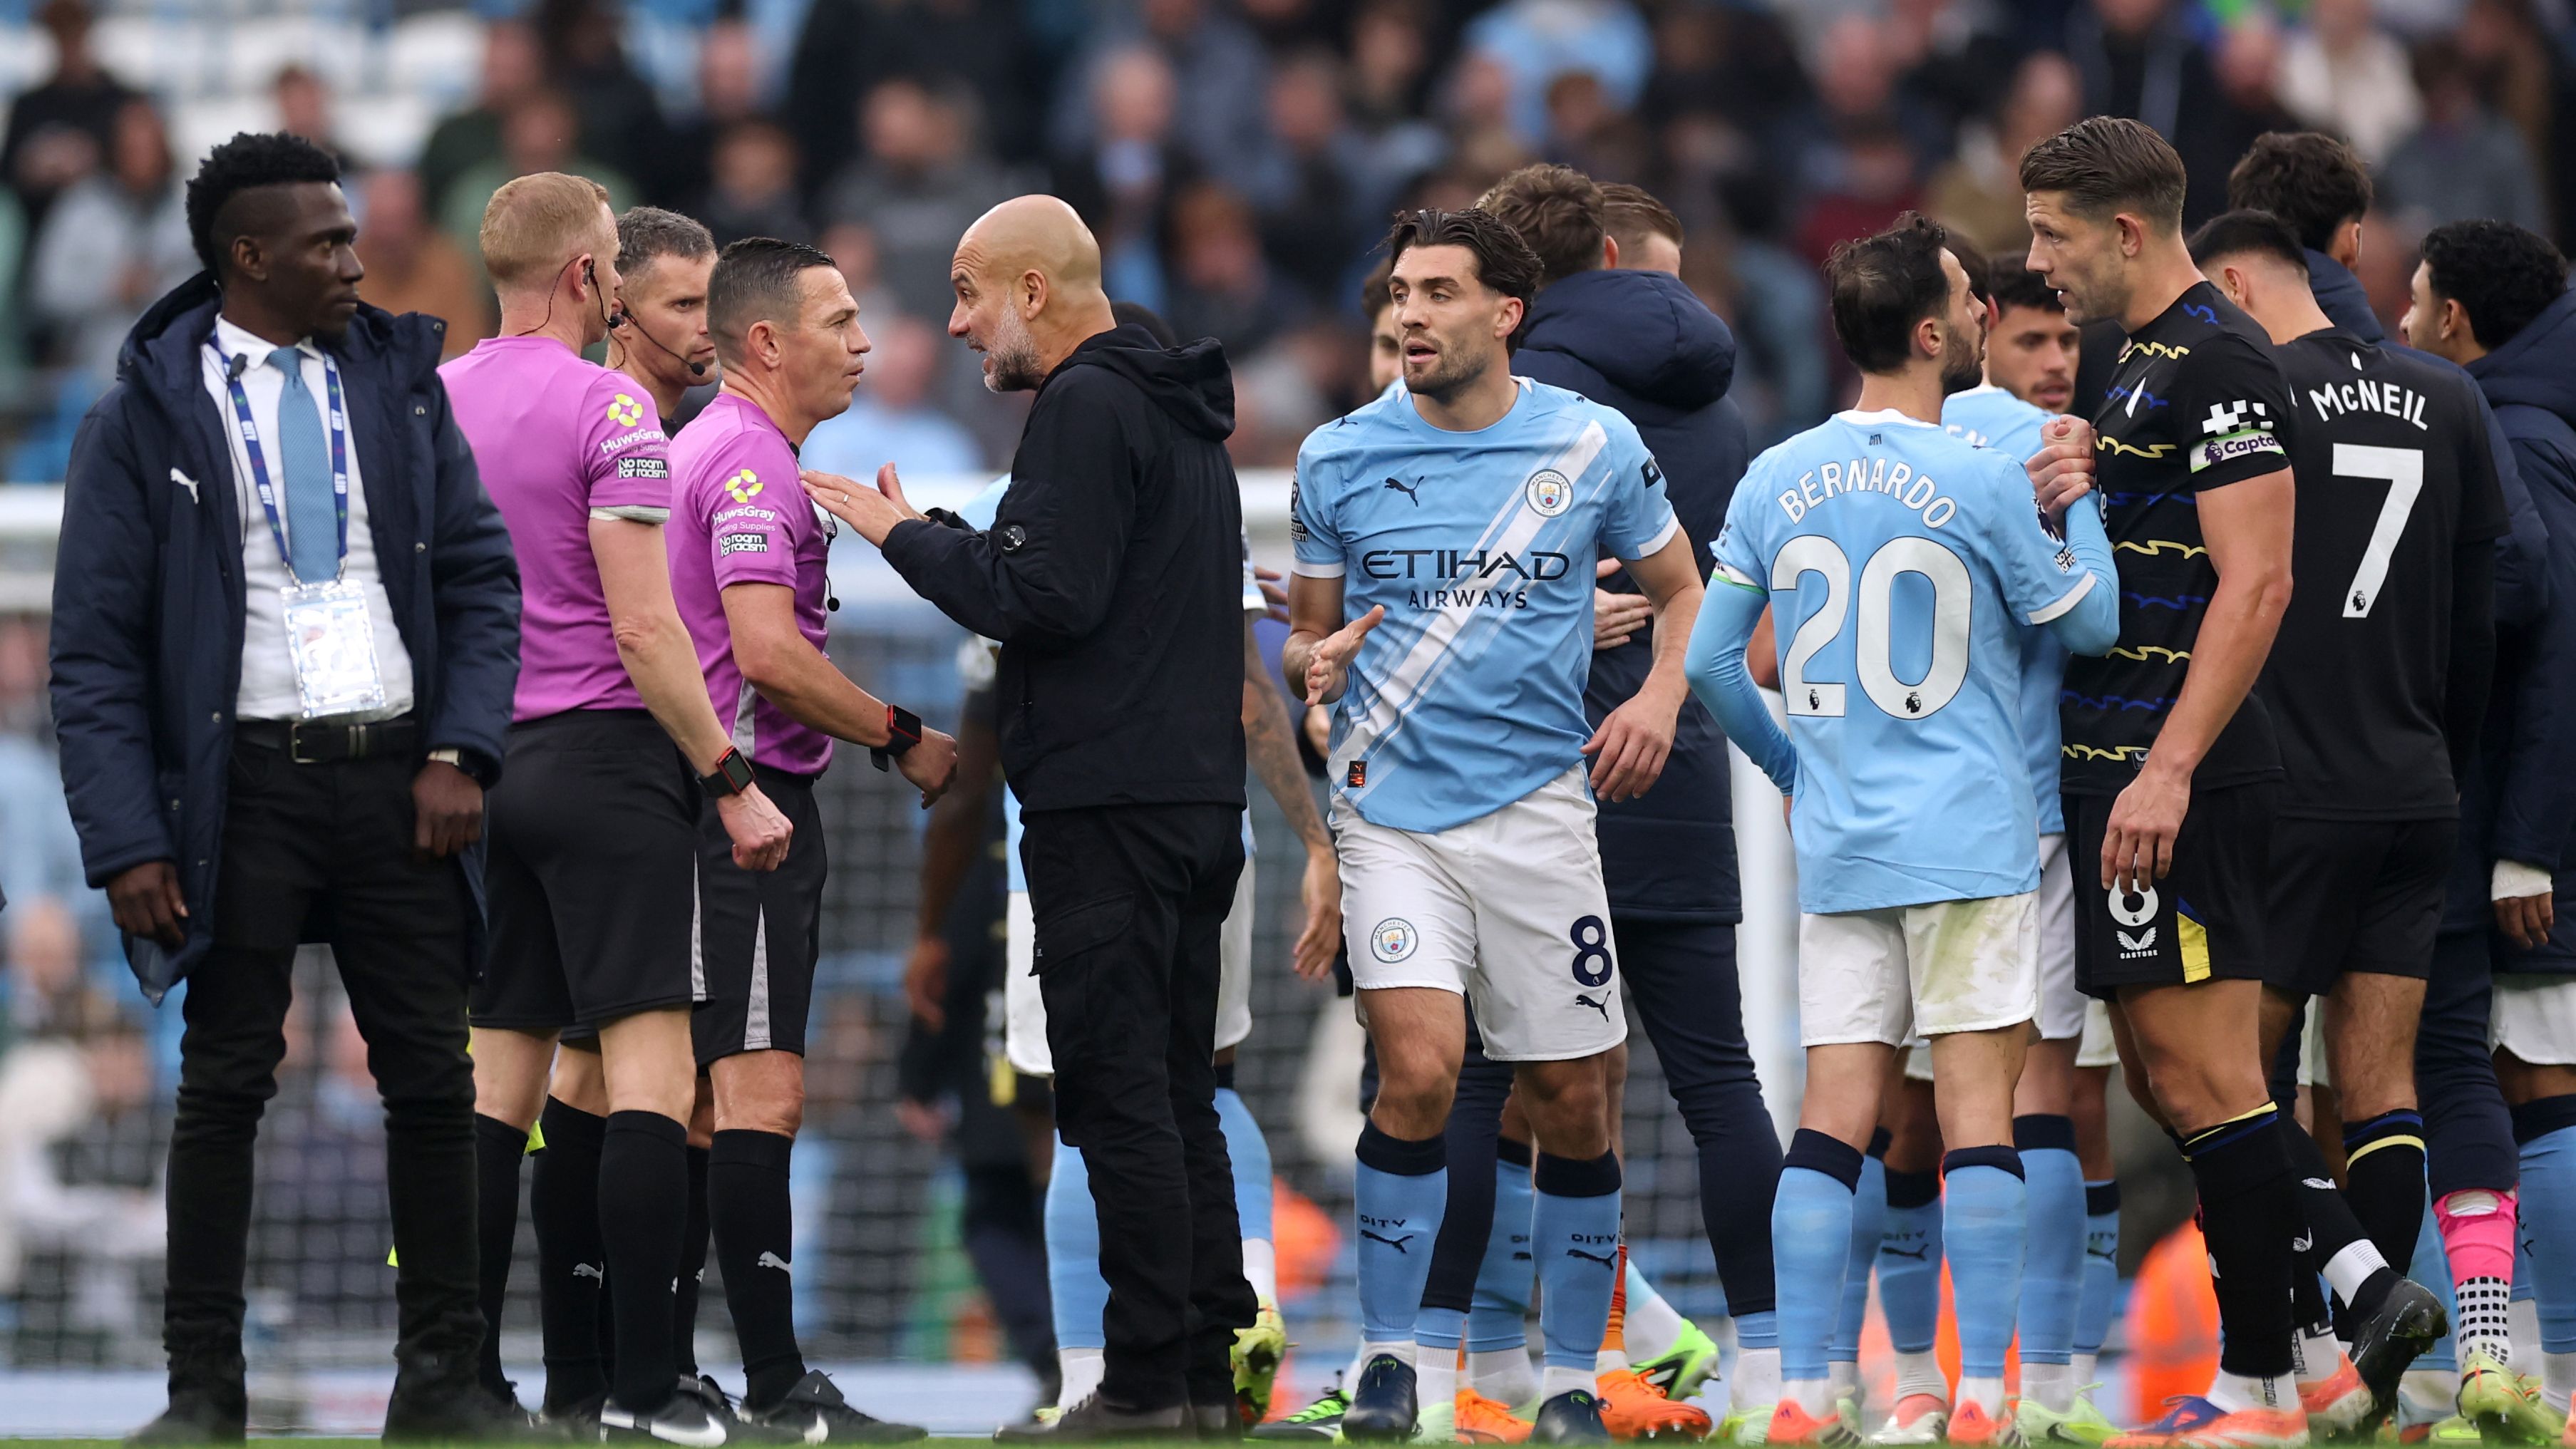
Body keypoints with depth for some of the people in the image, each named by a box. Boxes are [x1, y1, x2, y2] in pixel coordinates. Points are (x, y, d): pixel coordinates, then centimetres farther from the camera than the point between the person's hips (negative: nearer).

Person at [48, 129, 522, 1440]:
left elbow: (482, 579, 10)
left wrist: (459, 754, -4)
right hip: (246, 780, -3)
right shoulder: (146, 417, -1)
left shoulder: (399, 384, 9)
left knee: (433, 1081, 4)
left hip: (394, 775, 3)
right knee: (224, 1084, 0)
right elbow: (94, 651, -2)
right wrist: (127, 841, -11)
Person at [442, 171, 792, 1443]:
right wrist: (732, 783, -11)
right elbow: (643, 630, -16)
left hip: (481, 766, 7)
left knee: (502, 1072, 8)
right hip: (600, 759, -7)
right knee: (649, 1060, -7)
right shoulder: (606, 409, -11)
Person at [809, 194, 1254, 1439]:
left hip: (1107, 804, -10)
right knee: (1178, 1094, 12)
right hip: (1199, 797, 10)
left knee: (1118, 1099, -8)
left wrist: (909, 537, -7)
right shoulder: (1182, 414, 20)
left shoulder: (1084, 406, -11)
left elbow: (1048, 595, -19)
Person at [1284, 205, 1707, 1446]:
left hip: (1538, 806, 1)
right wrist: (1313, 661, -10)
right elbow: (1306, 629, 14)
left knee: (1571, 1102, 4)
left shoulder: (1593, 446, 1)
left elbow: (1679, 589, 15)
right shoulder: (1339, 458, 3)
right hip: (1393, 810, -1)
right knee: (1418, 1070, -18)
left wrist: (1660, 698, -4)